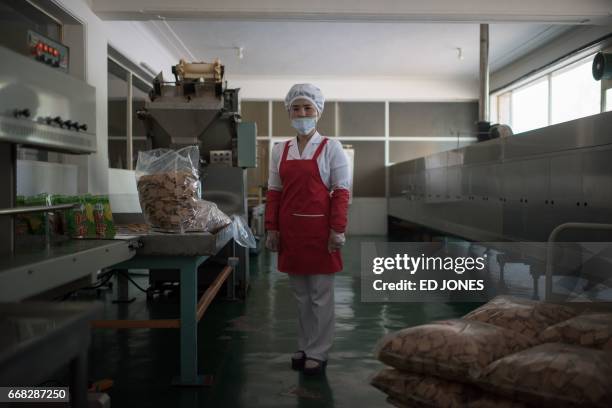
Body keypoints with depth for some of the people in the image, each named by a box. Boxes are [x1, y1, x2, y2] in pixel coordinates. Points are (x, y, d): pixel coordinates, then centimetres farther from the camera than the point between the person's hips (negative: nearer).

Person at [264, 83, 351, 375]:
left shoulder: (331, 148, -2)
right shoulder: (280, 150, 10)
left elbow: (341, 192, -5)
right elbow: (273, 192, 11)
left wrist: (337, 230, -12)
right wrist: (271, 229, 5)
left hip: (319, 228, -4)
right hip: (290, 230, 4)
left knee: (320, 294, 4)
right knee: (300, 293, 14)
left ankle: (317, 353, 16)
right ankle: (303, 347, 28)